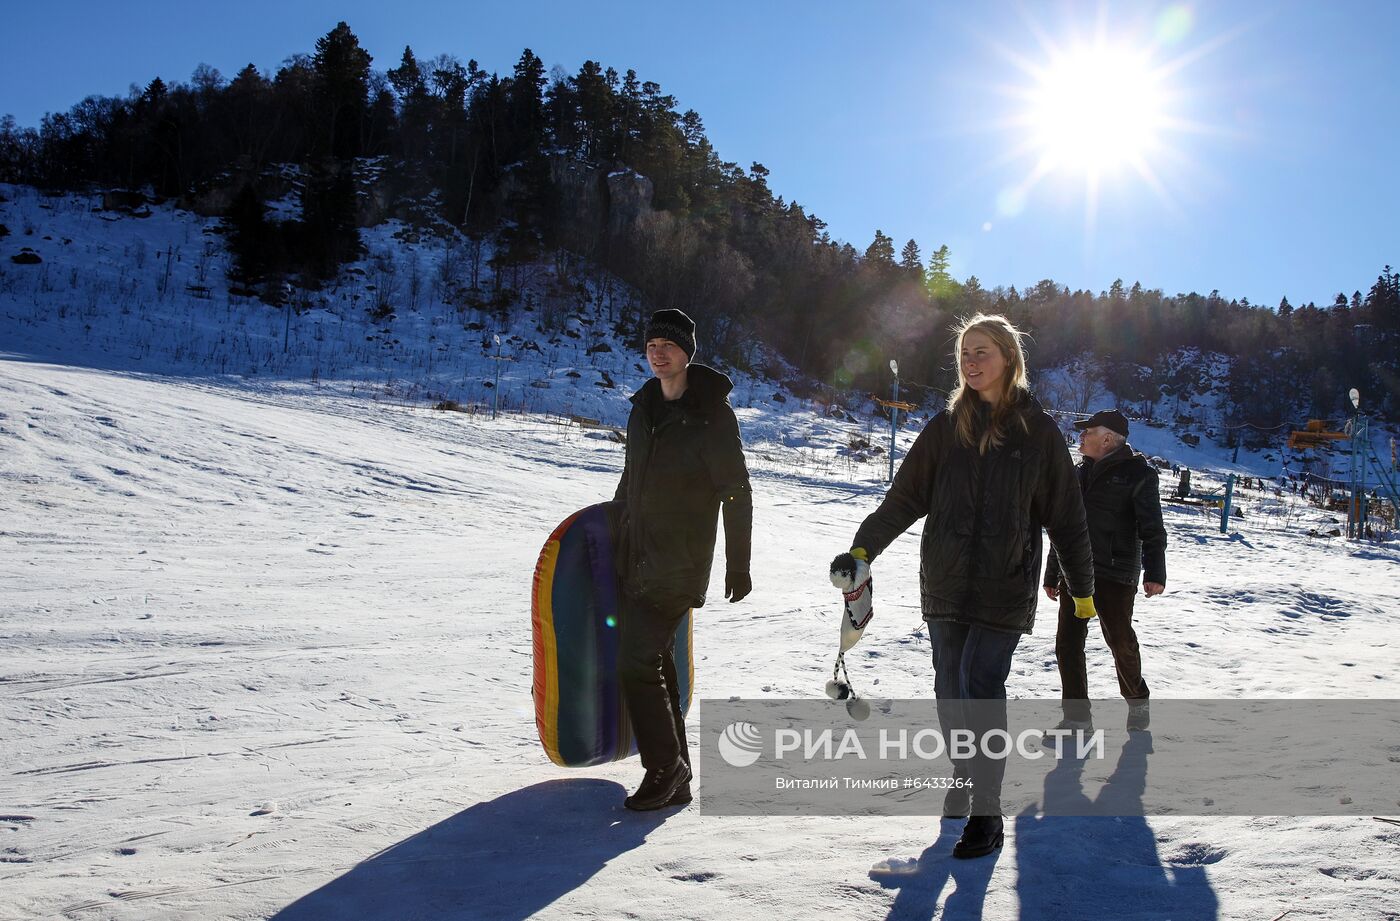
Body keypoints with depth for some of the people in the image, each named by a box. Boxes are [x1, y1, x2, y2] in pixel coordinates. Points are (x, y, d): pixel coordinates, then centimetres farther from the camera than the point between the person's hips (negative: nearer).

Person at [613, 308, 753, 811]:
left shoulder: (712, 414, -9)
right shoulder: (643, 406, 11)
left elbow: (736, 494, -8)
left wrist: (738, 564, -9)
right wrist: (616, 536, 23)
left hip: (681, 566, -7)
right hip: (639, 560, 7)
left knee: (637, 663, -13)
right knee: (656, 663, 9)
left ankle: (666, 769, 2)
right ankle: (676, 780, 19)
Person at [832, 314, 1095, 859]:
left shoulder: (1037, 431, 1)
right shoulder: (947, 426, 7)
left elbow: (1065, 515, 6)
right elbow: (906, 497, 6)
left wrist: (1083, 588, 9)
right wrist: (864, 546, -5)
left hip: (1005, 585, -3)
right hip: (945, 583, 3)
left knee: (981, 687, -12)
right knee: (950, 689, 8)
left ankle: (987, 813, -5)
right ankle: (963, 784, 27)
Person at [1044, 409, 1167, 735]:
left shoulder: (1137, 473, -3)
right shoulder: (1080, 474, 16)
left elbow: (1151, 527, -8)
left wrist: (1154, 572, -19)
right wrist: (1052, 574, 22)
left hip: (1115, 575, -6)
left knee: (1121, 641, 5)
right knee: (1068, 644, 0)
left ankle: (1137, 702, 29)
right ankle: (1077, 716, 7)